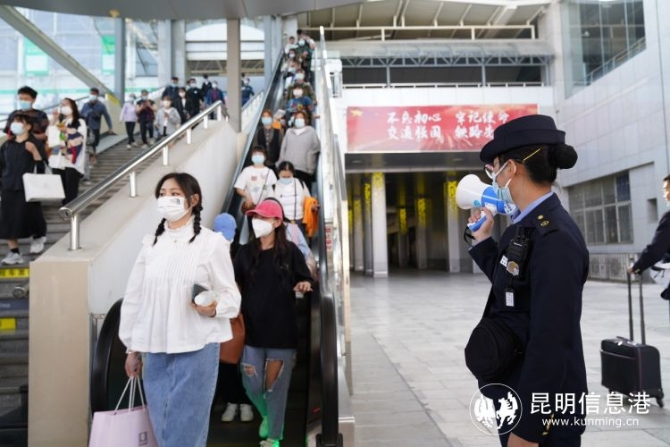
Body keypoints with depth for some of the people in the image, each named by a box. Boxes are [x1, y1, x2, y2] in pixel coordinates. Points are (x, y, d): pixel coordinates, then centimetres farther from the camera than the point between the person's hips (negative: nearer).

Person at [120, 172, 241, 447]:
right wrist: (132, 348, 11)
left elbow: (231, 295, -3)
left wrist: (214, 309, -25)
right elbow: (134, 297, 11)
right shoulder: (151, 243, 8)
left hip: (196, 349, -4)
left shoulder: (211, 242, -4)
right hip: (154, 350, 4)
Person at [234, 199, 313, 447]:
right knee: (252, 384, 7)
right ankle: (267, 415, 40)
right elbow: (235, 283, 6)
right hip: (252, 328, 2)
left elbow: (305, 281, 1)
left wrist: (304, 285, -20)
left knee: (275, 385, 5)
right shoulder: (245, 252, 3)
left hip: (282, 328, -2)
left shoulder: (290, 251, -3)